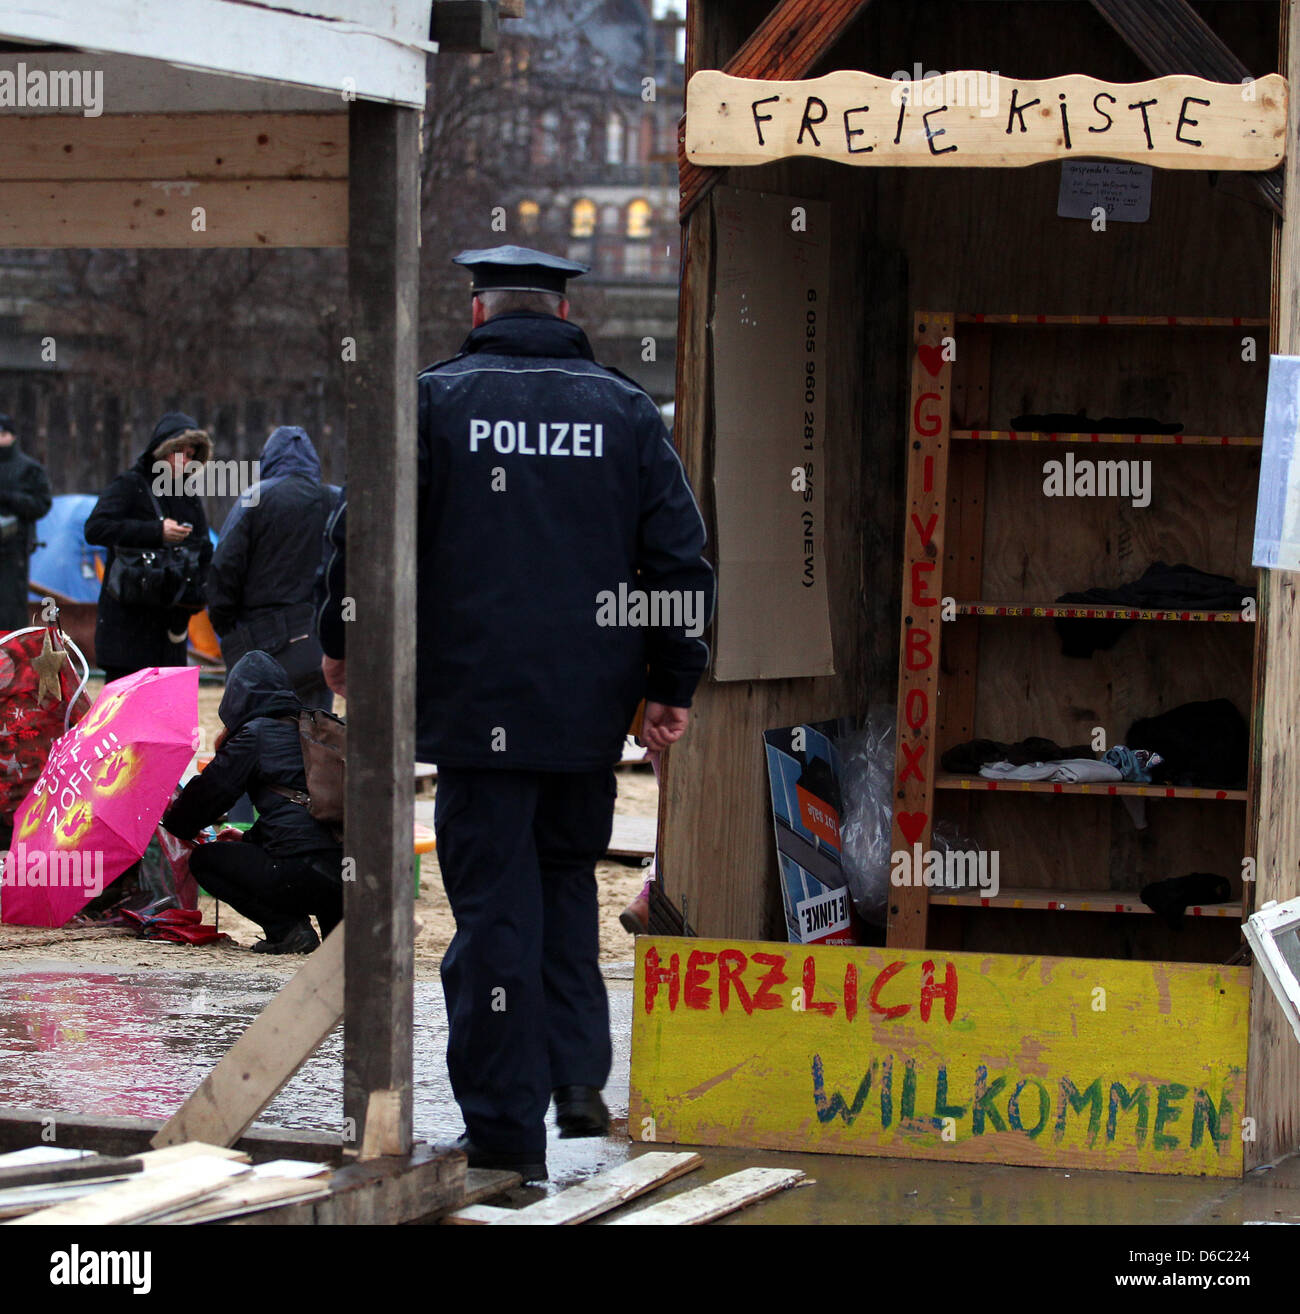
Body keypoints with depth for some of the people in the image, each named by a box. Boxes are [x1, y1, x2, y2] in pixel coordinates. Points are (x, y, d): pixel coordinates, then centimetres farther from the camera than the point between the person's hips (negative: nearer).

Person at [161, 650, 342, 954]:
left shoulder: (255, 735, 1)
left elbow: (208, 792, 9)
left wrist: (173, 822, 28)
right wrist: (249, 837, 43)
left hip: (301, 877, -7)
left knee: (204, 860, 14)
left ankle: (287, 929, 0)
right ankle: (336, 921, 15)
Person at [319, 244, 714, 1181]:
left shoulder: (435, 401, -2)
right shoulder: (626, 410, 6)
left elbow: (365, 531, -1)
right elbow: (680, 553, 4)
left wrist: (344, 642, 15)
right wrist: (675, 684, 11)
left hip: (478, 705, -3)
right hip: (592, 708, 3)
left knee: (495, 903, 0)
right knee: (567, 876, 22)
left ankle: (507, 1132, 0)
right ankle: (578, 1076, 11)